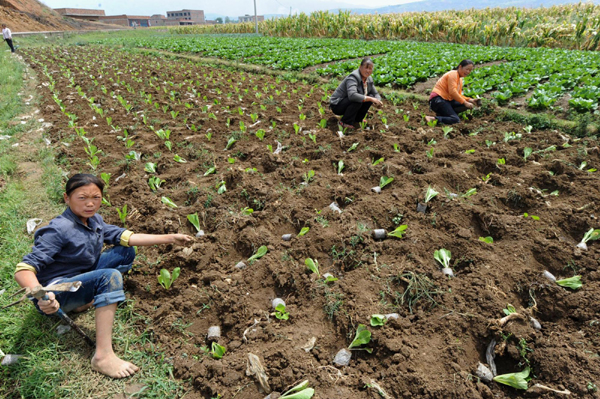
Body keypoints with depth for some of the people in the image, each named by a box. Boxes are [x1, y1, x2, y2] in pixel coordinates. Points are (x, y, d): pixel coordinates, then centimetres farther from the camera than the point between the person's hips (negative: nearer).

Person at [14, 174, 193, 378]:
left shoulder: (94, 220, 0)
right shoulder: (58, 230, -24)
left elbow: (125, 237, -1)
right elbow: (23, 270, -29)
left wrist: (170, 238, -6)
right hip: (56, 294, -8)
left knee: (126, 251, 2)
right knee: (110, 276, -34)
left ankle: (87, 300, -5)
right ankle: (103, 356, -35)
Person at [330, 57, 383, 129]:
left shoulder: (369, 79, 1)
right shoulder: (353, 77, -24)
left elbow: (375, 94, 8)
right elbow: (352, 95, -40)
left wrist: (378, 101, -16)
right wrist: (370, 99, -36)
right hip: (337, 105, -8)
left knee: (370, 97, -6)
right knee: (357, 100, -31)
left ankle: (357, 119, 5)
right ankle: (345, 122, -16)